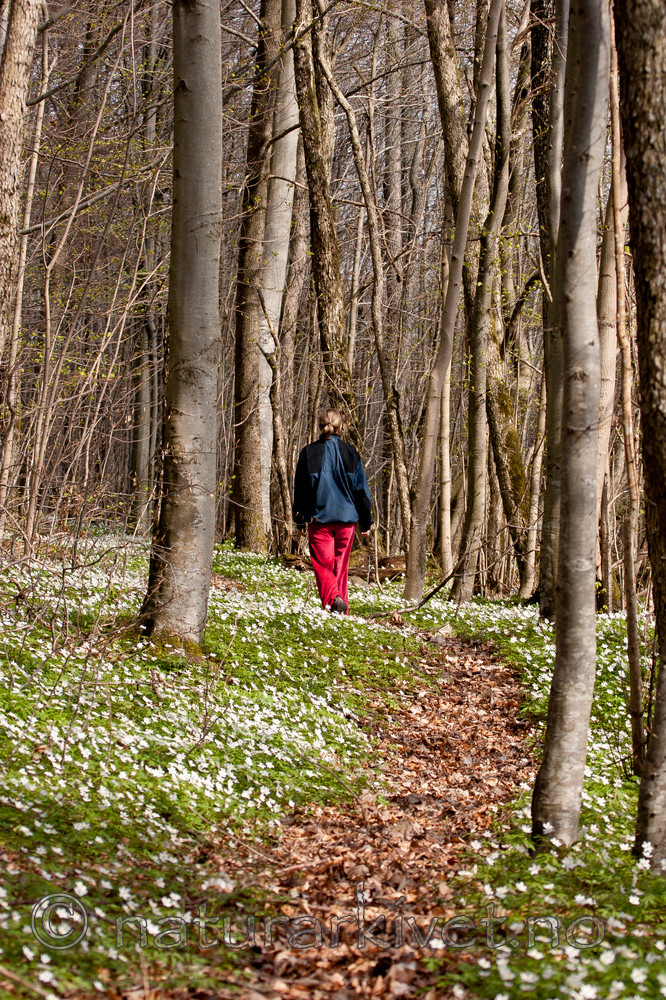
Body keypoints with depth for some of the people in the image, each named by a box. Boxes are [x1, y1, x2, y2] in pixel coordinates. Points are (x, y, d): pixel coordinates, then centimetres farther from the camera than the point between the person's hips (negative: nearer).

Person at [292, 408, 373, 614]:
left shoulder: (308, 453, 0)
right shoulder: (350, 453, 2)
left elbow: (299, 489, 5)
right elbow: (361, 489, 5)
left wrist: (299, 519, 15)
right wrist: (366, 522, 13)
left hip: (318, 518, -1)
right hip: (346, 519, 1)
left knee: (322, 564, -1)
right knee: (341, 565, 11)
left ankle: (332, 599, -24)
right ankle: (341, 604, 11)